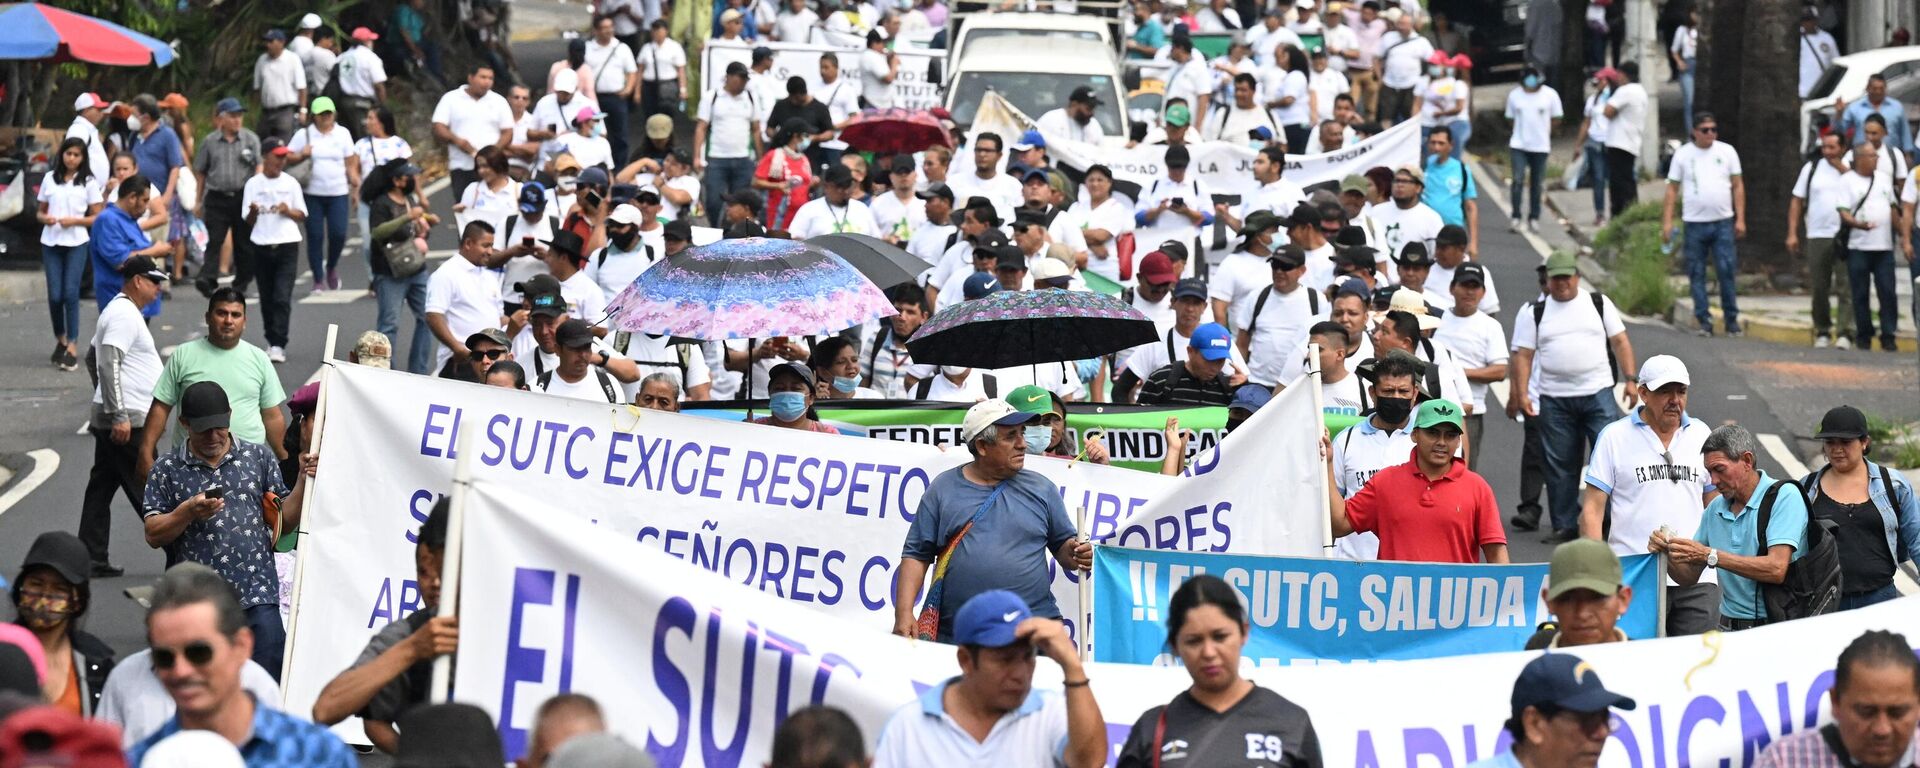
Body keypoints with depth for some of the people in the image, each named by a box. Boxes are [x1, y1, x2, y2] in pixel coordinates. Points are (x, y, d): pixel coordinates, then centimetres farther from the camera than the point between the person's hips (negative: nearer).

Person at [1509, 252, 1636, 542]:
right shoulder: (1534, 312, 6)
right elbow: (1523, 355, 3)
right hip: (1554, 398, 1)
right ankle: (1565, 525, 11)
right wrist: (1521, 394, -7)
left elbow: (1620, 342, 9)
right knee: (1560, 464, 3)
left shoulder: (1599, 303, 8)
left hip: (1598, 393, -1)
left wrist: (1630, 380, 0)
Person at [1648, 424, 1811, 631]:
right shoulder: (1715, 509, 15)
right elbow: (1689, 577, 21)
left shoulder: (1784, 497, -6)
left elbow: (1776, 569, -17)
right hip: (1729, 628, 6)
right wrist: (1667, 553, -1)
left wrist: (1709, 555, -17)